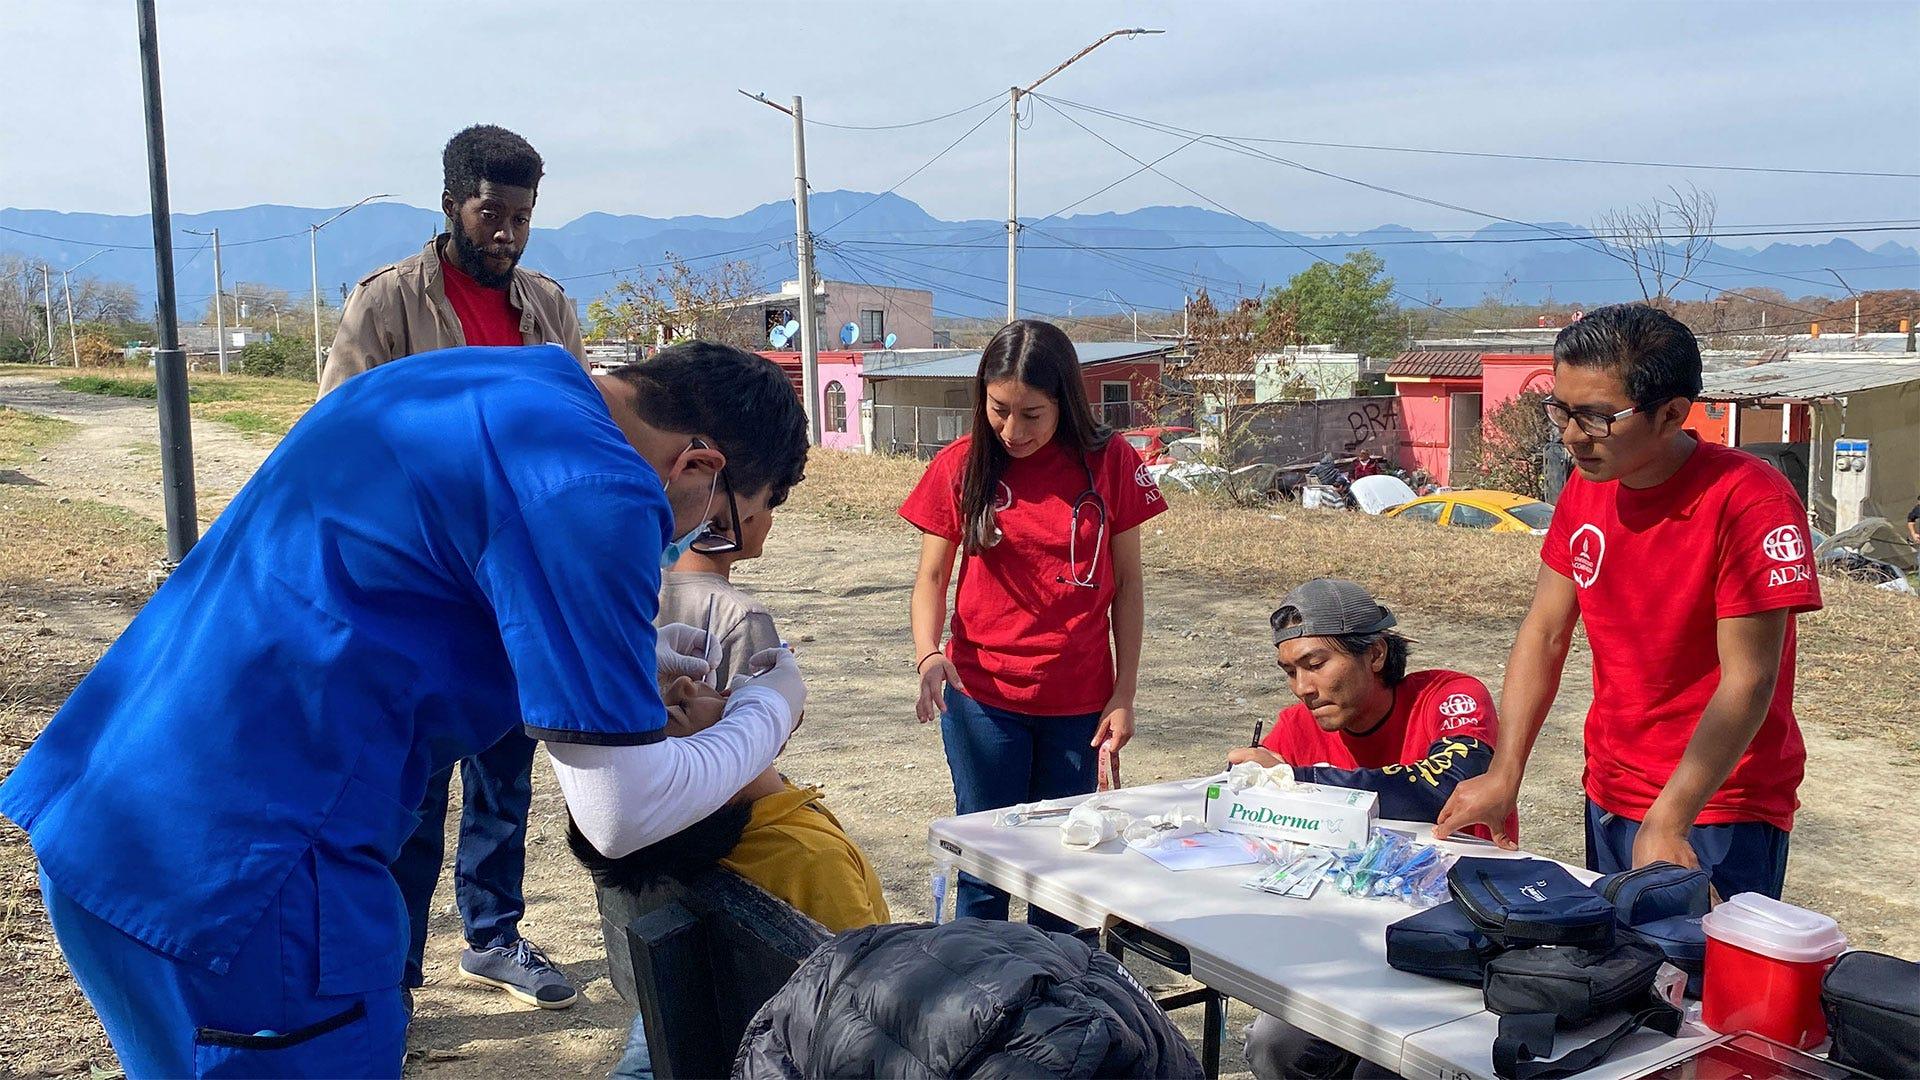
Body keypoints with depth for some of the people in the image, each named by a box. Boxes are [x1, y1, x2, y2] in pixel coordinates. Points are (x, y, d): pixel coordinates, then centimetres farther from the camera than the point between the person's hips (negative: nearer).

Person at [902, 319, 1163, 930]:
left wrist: (1124, 695, -1)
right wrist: (928, 654, -19)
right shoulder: (961, 466, -4)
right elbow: (931, 576, 0)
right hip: (982, 697, 0)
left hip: (1079, 701, 1)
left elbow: (1126, 586, 1)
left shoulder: (1111, 463, -4)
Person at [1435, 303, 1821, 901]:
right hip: (1609, 796, 6)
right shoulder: (1586, 489, 0)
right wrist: (1503, 776, -5)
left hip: (1719, 811, -6)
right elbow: (1544, 633, 3)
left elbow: (1748, 682, -21)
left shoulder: (1751, 502, -20)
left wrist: (1664, 825, -25)